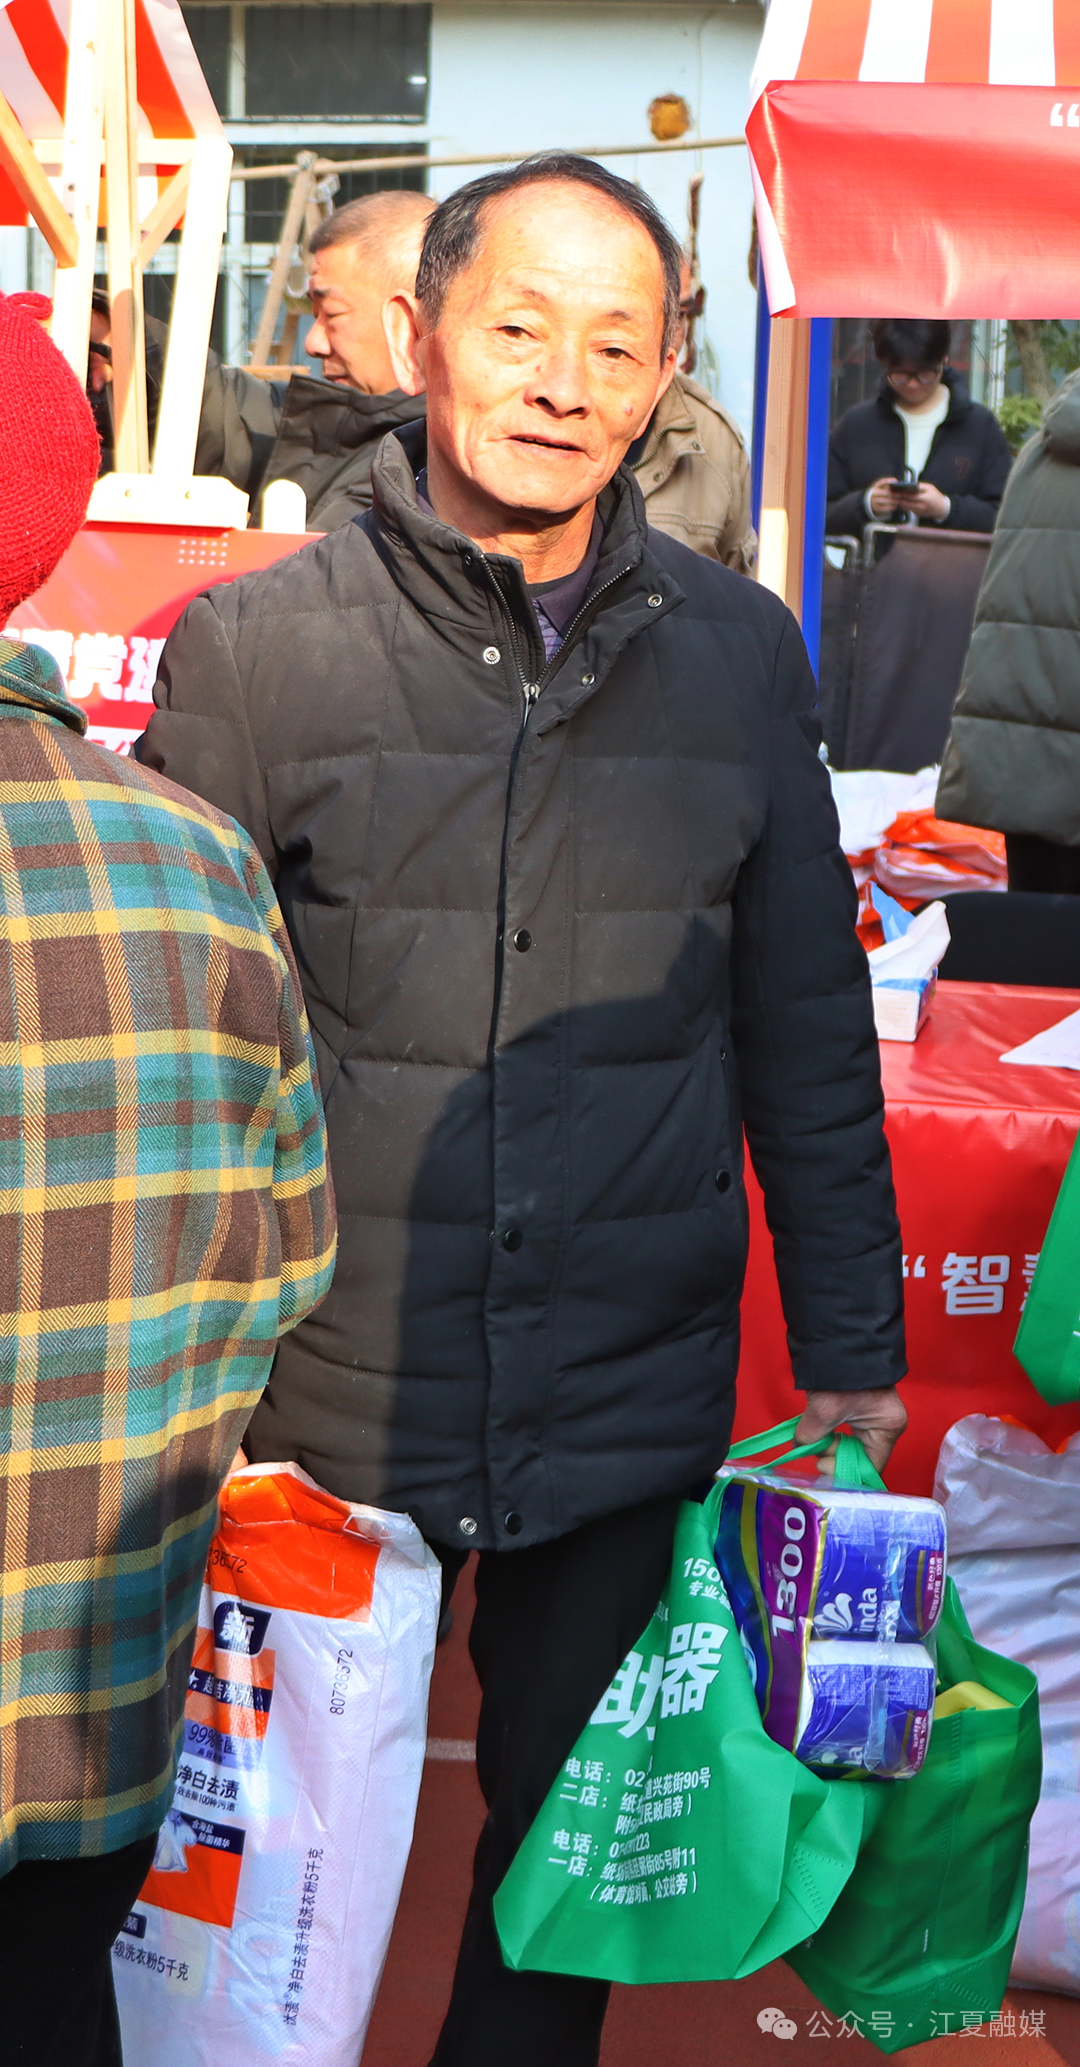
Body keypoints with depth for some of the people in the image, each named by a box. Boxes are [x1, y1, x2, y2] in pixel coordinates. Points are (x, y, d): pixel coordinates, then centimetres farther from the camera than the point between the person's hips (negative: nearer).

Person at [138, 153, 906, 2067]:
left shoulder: (737, 655, 1)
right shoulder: (258, 650, -5)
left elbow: (809, 1031, 7)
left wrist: (851, 1347, 8)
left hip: (635, 1408, 2)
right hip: (327, 1407, -1)